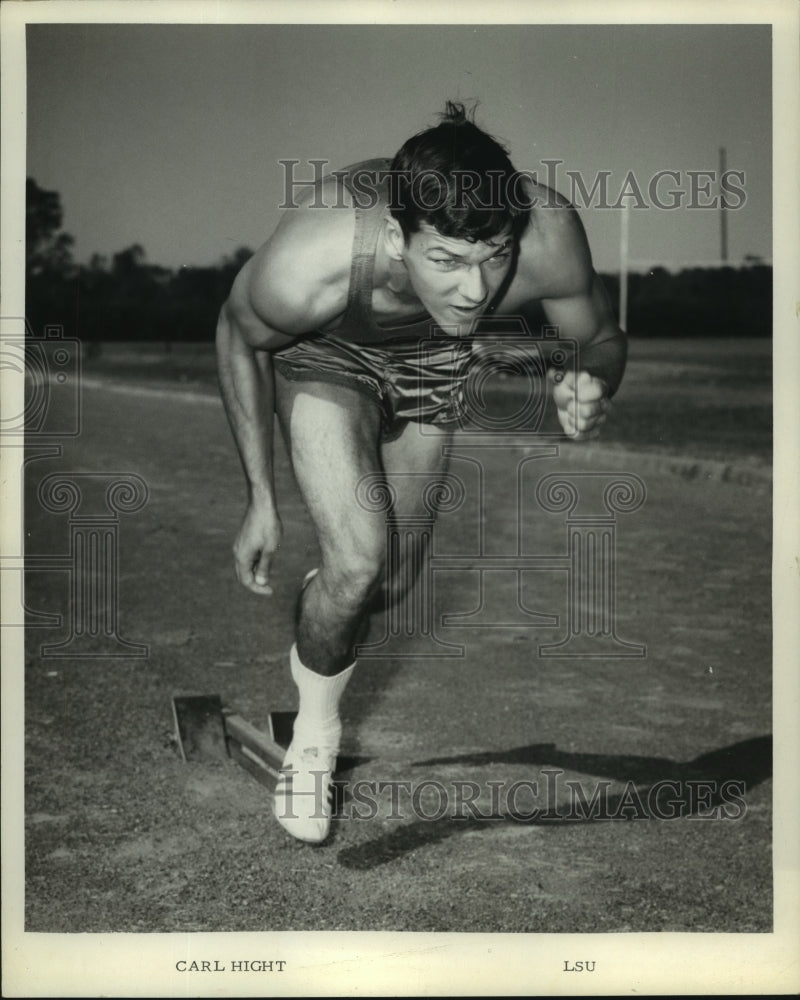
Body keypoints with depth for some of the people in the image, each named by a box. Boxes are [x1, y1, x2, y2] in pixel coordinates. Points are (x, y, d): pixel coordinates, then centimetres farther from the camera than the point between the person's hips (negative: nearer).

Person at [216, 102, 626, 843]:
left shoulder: (548, 236, -36)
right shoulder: (308, 265, -41)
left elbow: (601, 337, -13)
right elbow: (239, 336, -16)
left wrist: (594, 386, -38)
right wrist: (259, 498, -13)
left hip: (438, 363, 3)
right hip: (326, 353, -3)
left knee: (398, 578, 12)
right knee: (358, 566, -21)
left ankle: (329, 594, 49)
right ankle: (313, 726, 9)